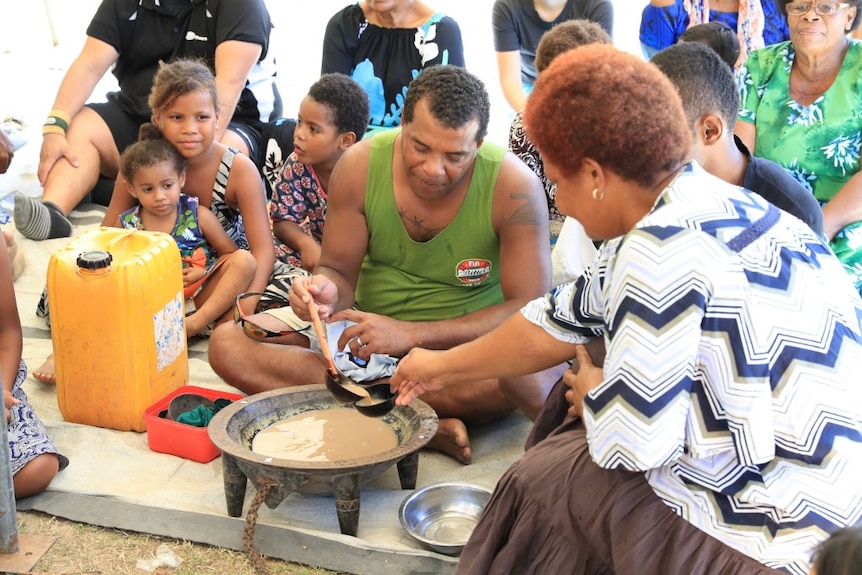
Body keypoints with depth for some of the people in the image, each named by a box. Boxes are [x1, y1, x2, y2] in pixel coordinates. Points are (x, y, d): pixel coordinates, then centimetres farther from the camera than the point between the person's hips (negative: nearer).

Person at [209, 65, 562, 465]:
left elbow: (530, 309, -20)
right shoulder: (359, 165, -10)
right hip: (366, 330, 4)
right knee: (228, 342, -18)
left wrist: (410, 334, -28)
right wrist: (327, 293, -27)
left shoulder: (514, 187, -19)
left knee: (538, 379, -38)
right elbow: (339, 269, -1)